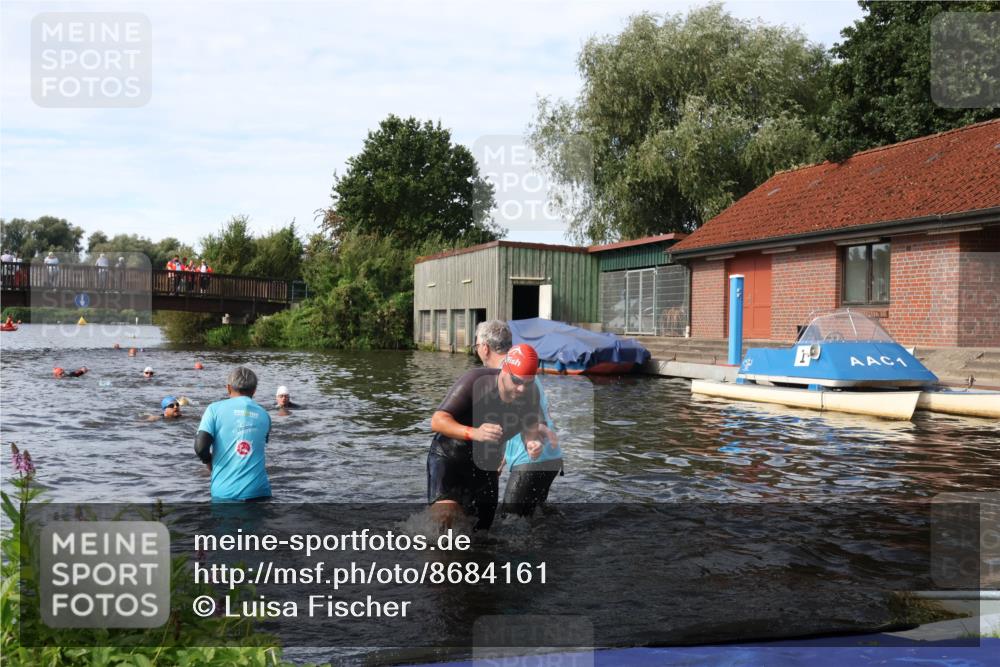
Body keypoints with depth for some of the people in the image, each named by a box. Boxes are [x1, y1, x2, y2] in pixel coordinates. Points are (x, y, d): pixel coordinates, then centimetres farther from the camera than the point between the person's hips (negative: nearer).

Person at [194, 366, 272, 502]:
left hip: (225, 491, -1)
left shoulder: (215, 409, 0)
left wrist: (210, 463, 11)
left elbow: (200, 447, -8)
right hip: (257, 490, 1)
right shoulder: (264, 415, 10)